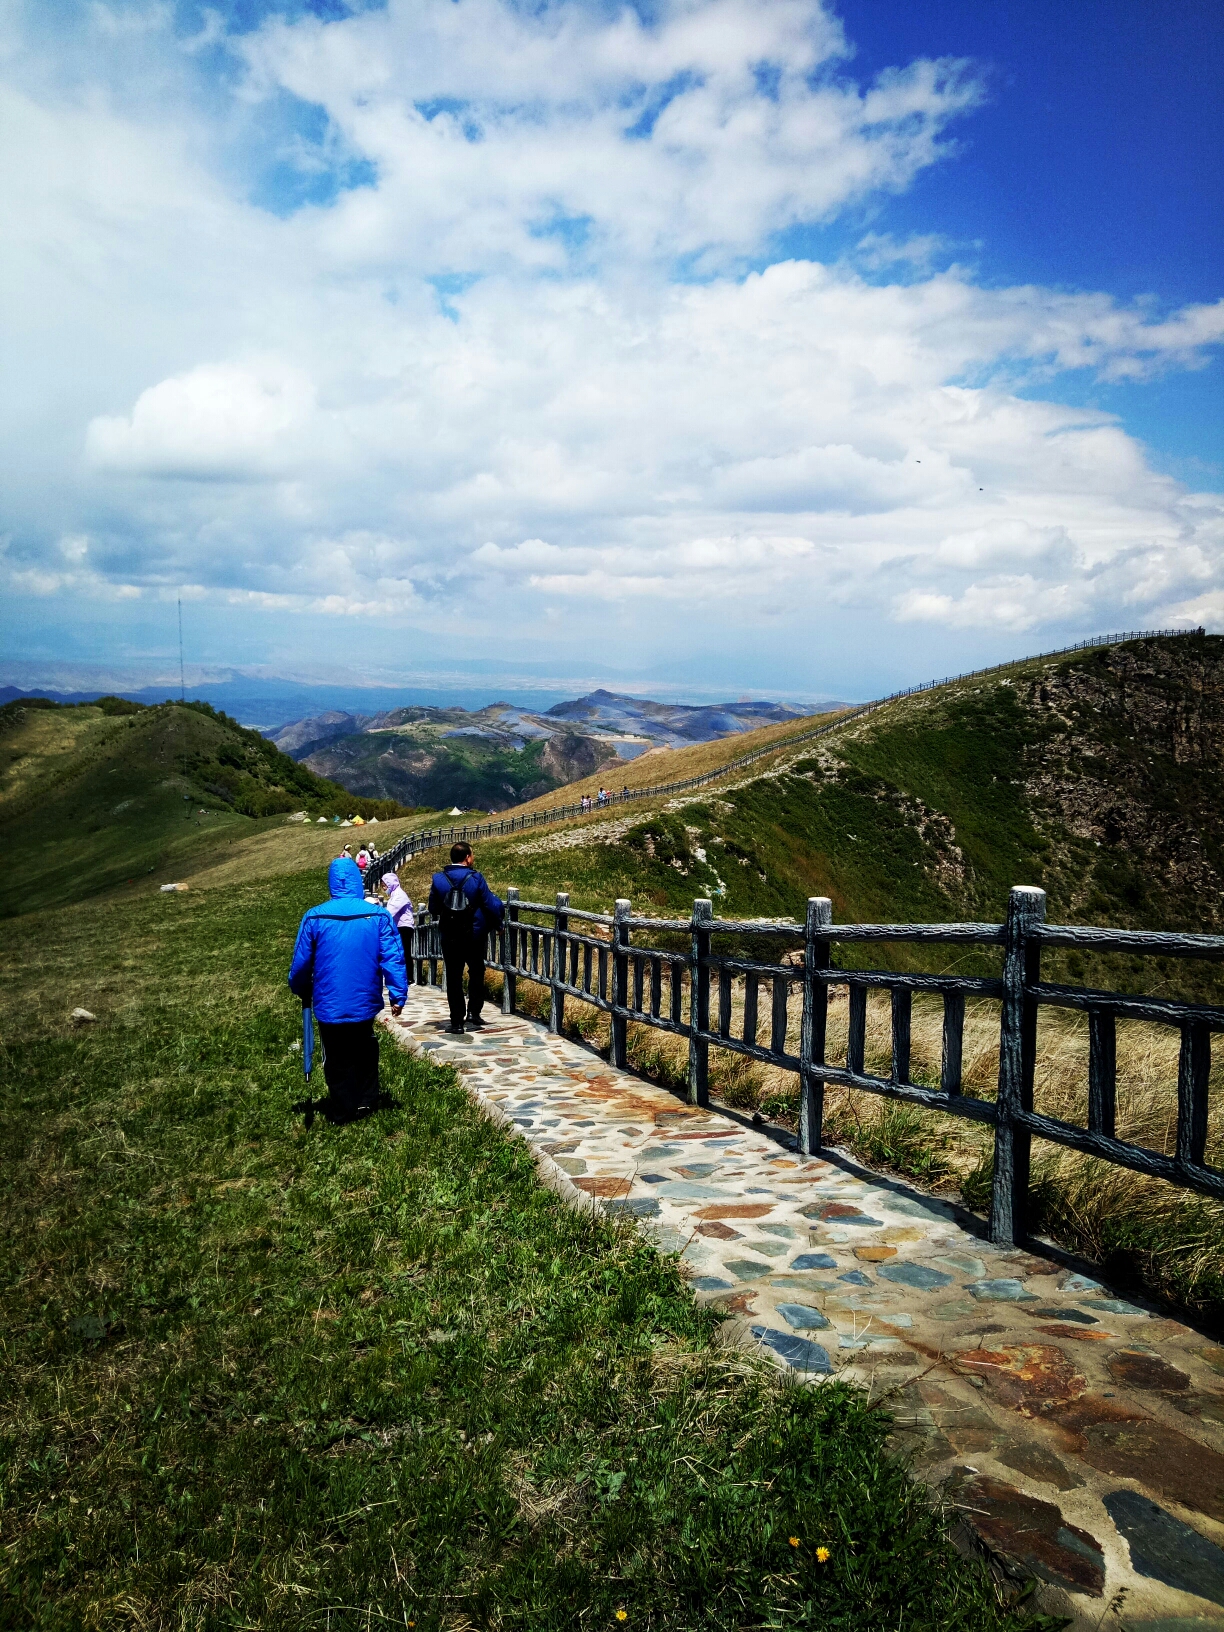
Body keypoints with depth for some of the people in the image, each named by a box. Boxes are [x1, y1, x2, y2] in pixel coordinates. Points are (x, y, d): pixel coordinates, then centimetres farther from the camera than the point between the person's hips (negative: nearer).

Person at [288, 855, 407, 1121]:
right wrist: (398, 995, -5)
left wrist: (301, 992, 15)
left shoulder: (314, 917, -10)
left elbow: (301, 963, -2)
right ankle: (367, 1102, 26)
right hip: (365, 1002, 1)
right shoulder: (378, 915, -9)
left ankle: (343, 1112, 21)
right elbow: (393, 958, -11)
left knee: (337, 1060, 14)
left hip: (329, 1004, -1)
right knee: (364, 1053, 24)